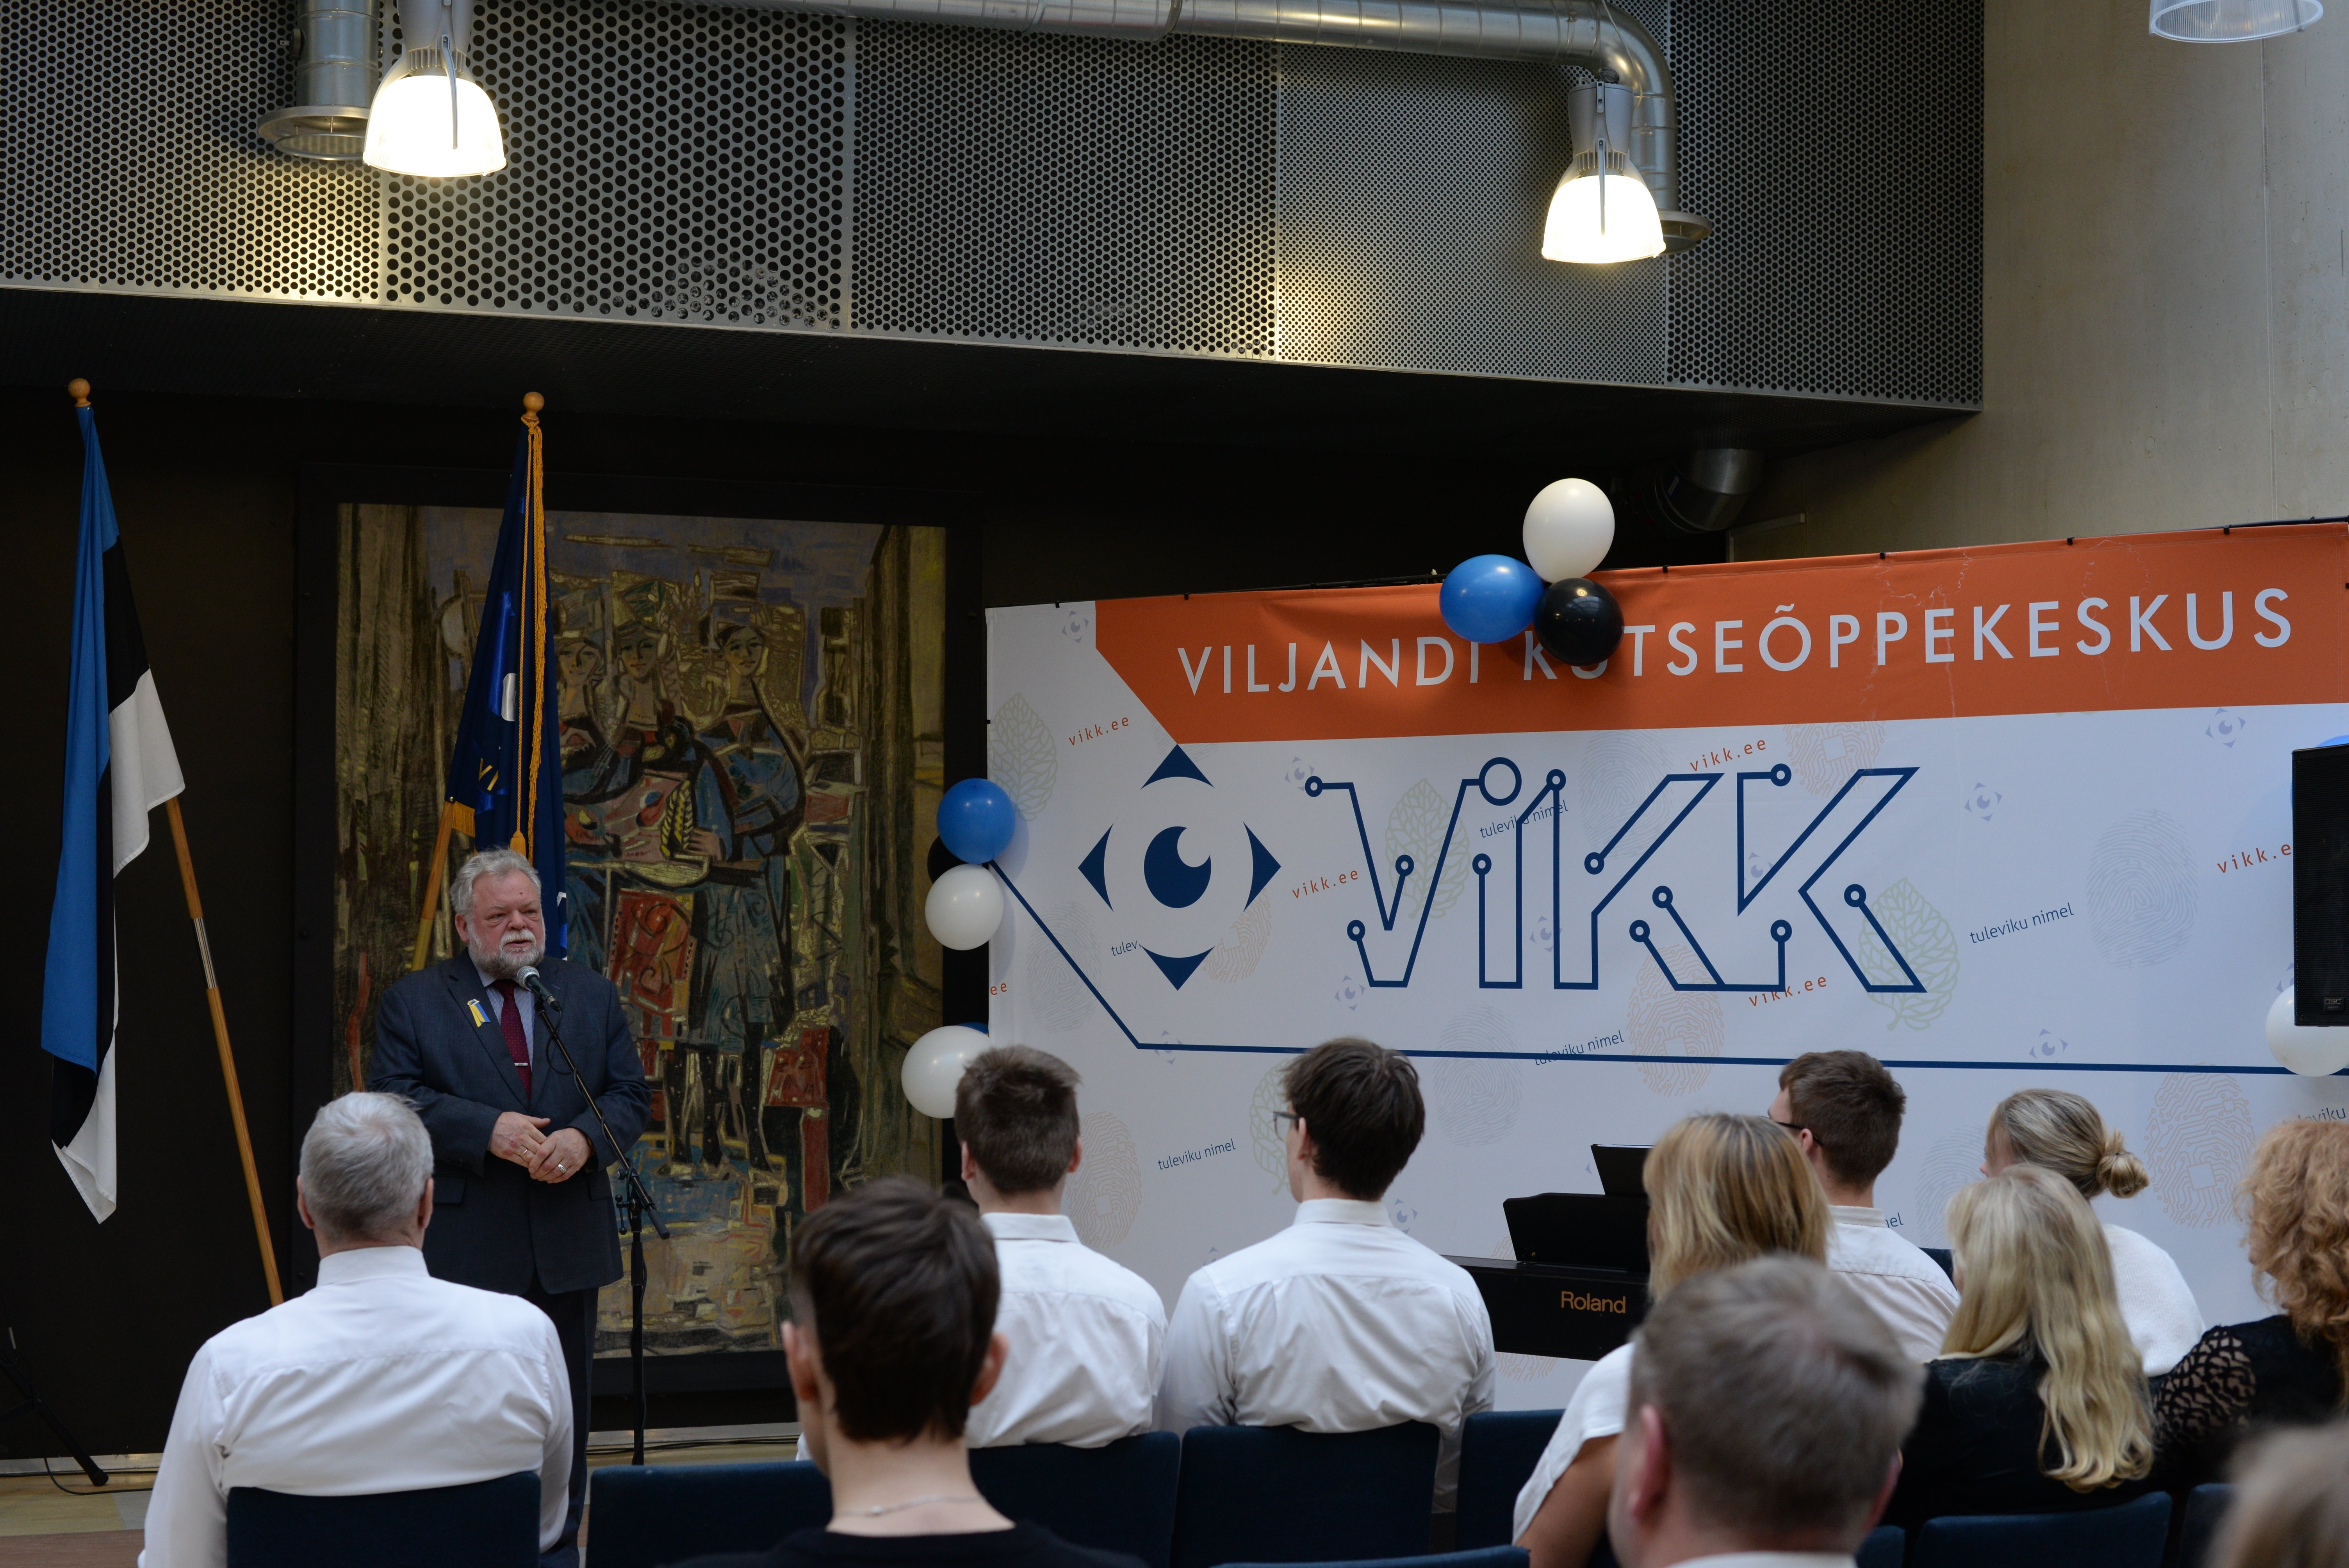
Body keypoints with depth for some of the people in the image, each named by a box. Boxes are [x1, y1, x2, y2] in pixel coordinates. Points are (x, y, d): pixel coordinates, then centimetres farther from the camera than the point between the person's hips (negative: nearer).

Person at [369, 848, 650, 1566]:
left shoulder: (592, 995, 11)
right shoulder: (413, 1002, 2)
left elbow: (629, 1091, 7)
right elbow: (396, 1098, -8)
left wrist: (586, 1138, -13)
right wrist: (488, 1129, -19)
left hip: (567, 1242, 3)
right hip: (465, 1246, -3)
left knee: (564, 1401, 9)